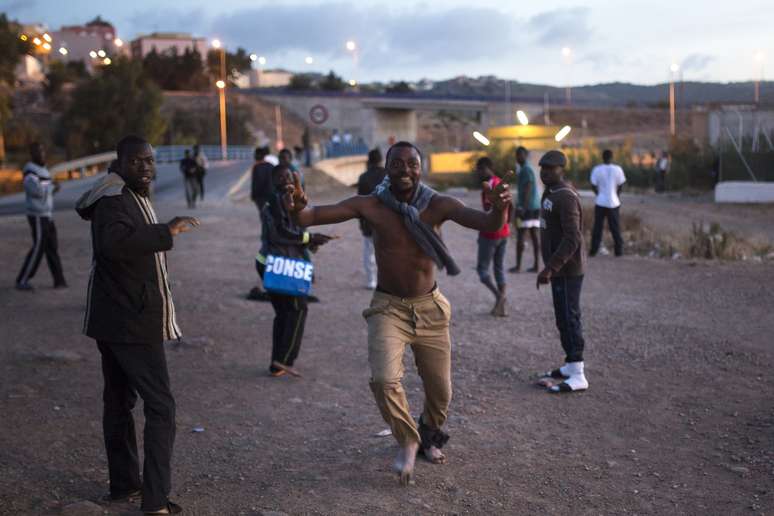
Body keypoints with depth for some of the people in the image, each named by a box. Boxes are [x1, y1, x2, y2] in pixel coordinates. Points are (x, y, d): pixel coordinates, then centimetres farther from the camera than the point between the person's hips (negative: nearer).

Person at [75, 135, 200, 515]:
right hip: (132, 324, -11)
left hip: (115, 320, 11)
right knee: (160, 405, -8)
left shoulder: (129, 197, 16)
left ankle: (123, 484, 28)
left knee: (119, 401, 16)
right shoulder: (115, 202, -17)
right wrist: (165, 232, -39)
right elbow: (114, 242, -37)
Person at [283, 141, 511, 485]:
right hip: (388, 308, -1)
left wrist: (499, 210, -45)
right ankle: (408, 442, 9)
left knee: (440, 390, 11)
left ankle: (430, 436, 46)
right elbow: (315, 215, -19)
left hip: (430, 308, 2)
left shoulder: (438, 205, -10)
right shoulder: (370, 206, -11)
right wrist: (299, 208, -42)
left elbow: (486, 224, -22)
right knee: (385, 380, -21)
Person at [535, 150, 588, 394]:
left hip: (568, 270, -10)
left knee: (569, 318, -7)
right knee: (563, 318, 15)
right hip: (559, 268, 10)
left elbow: (573, 238, -25)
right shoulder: (550, 193, 13)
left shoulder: (566, 197, -18)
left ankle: (577, 375, -2)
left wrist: (550, 268, -27)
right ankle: (570, 365, 26)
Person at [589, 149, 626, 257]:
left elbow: (593, 186, -4)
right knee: (615, 228, 8)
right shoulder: (617, 169, -6)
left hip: (600, 202, 0)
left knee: (597, 227, 7)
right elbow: (620, 185, -1)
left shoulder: (597, 169, -7)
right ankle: (619, 250, 11)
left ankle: (594, 250, 8)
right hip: (614, 202, 0)